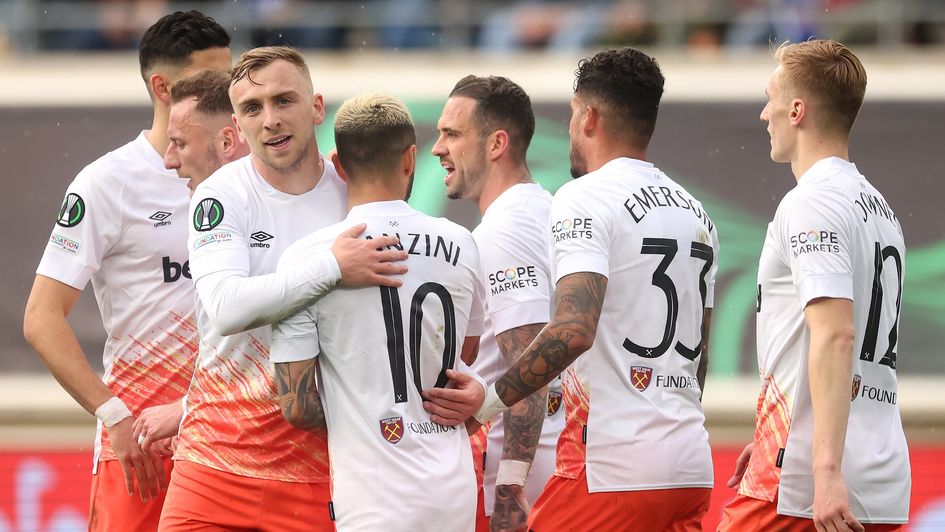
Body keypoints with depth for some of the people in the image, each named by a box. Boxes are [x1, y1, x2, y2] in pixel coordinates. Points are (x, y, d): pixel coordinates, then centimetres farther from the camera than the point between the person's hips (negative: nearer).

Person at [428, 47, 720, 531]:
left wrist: (492, 399, -15)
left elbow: (573, 331, -22)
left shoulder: (585, 199, -8)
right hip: (692, 470, 8)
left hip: (611, 472, -8)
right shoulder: (694, 212, 17)